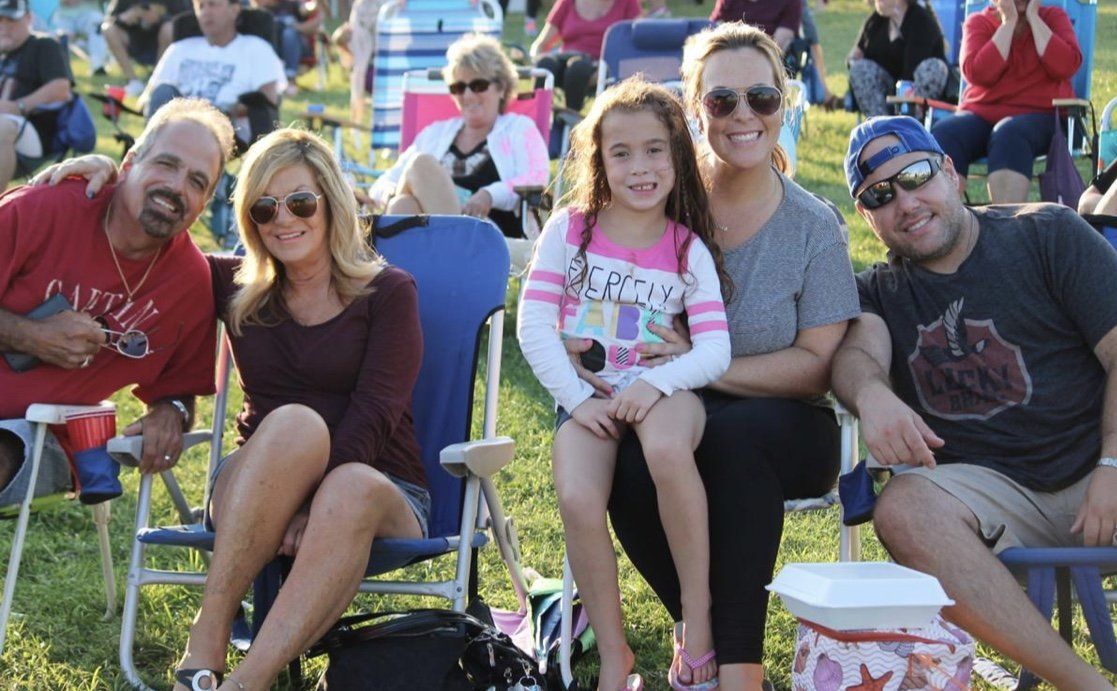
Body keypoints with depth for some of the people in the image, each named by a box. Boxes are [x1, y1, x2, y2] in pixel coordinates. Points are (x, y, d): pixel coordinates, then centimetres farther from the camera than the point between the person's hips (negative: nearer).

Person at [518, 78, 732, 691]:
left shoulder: (689, 249, 4)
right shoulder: (570, 230, 4)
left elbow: (715, 349, -5)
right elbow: (534, 327, 0)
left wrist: (655, 383, -23)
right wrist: (577, 399, -11)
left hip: (663, 391, -1)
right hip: (585, 394, 1)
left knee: (667, 450, -38)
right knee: (578, 501, -29)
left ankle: (698, 617, -22)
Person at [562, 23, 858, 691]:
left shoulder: (815, 227, -2)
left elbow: (816, 363, -6)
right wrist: (589, 352, -18)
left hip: (784, 428, -1)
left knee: (736, 433, -36)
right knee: (634, 469, -33)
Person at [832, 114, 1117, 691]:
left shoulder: (1047, 234, 8)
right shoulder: (878, 292, 16)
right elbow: (859, 351, -7)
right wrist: (870, 392, -32)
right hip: (990, 487, 2)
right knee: (902, 509, -31)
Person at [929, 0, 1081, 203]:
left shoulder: (1053, 17, 8)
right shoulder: (978, 22, 8)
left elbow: (1066, 67, -11)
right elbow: (977, 74, -10)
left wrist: (1033, 17, -7)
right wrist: (1009, 21, -8)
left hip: (1040, 115, -2)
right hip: (981, 113, 2)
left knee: (1009, 134, -36)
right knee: (944, 132, -29)